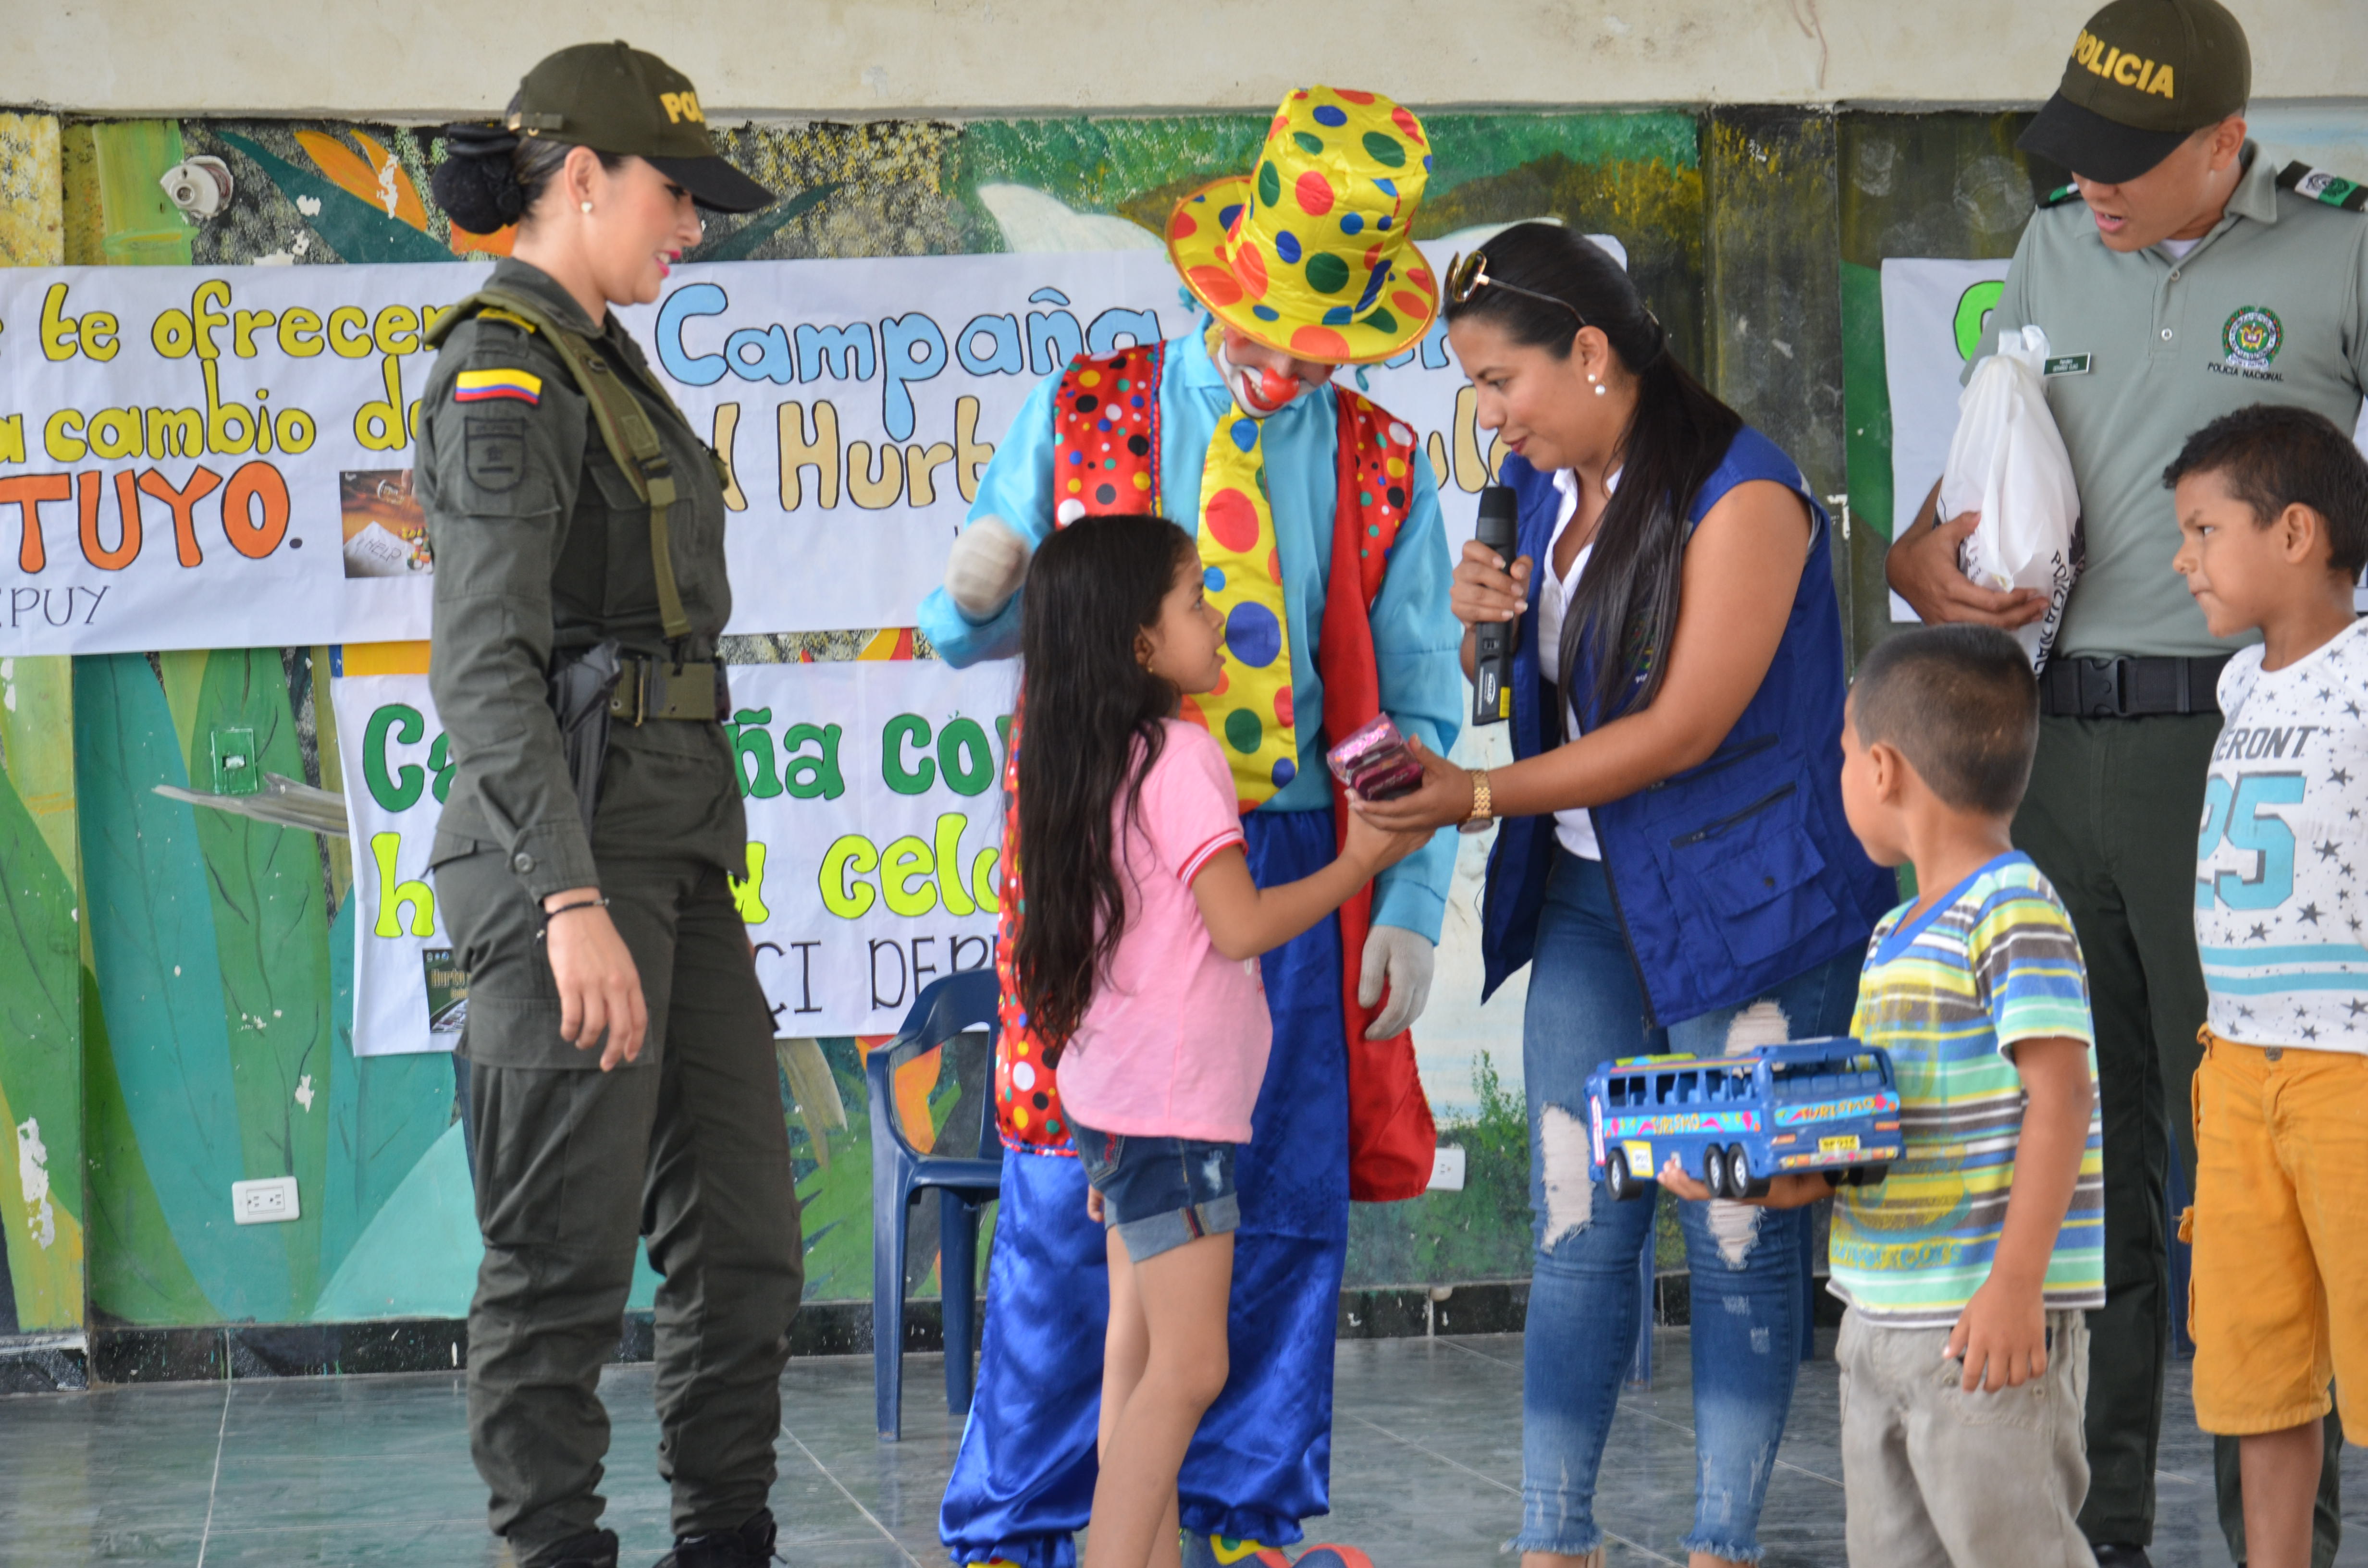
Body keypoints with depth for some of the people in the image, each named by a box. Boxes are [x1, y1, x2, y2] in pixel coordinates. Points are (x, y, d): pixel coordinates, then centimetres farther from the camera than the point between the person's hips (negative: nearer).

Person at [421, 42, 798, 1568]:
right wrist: (574, 906, -29)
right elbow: (483, 668, -22)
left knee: (745, 1238, 10)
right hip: (565, 843, -10)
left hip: (671, 845, 10)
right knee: (567, 1259, -4)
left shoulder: (598, 364, 18)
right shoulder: (507, 377, -13)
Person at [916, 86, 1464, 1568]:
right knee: (1071, 1195, -4)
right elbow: (969, 633, 11)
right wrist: (973, 595, -14)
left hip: (1296, 868, 2)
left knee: (1286, 1204, 4)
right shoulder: (1081, 419, 6)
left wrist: (1413, 904, 0)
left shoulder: (1386, 471, 10)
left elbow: (1420, 709, 9)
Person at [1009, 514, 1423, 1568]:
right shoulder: (1181, 756, -14)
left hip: (1117, 1098, 10)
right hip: (1174, 1103, -10)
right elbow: (1240, 925, -17)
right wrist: (1358, 866, -7)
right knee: (1188, 1367, -10)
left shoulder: (1092, 760, 11)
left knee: (1141, 1361, 10)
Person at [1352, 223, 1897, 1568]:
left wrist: (1481, 795, -18)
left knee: (1742, 1240, -1)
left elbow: (1684, 728, -19)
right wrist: (1479, 619, -1)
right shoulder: (1542, 486, 9)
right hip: (1589, 901, 7)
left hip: (1743, 906, -7)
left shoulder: (1742, 495, -16)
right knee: (1577, 1233, 5)